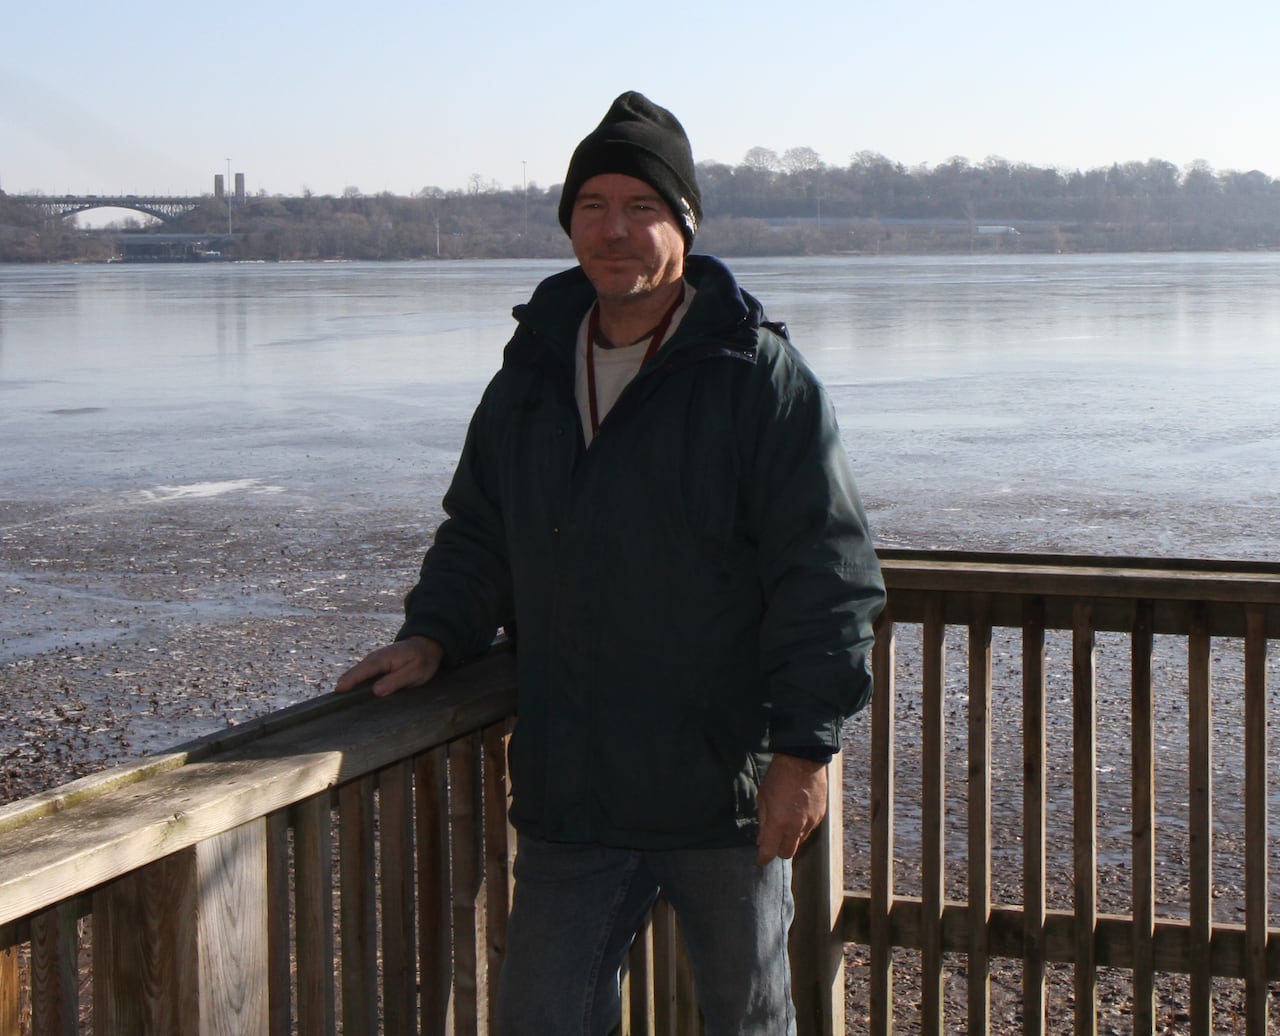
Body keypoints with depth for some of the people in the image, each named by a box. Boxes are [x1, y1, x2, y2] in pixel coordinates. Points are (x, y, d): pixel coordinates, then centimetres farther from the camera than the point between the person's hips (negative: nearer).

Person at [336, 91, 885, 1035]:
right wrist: (433, 637, 3)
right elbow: (478, 540, 21)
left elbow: (828, 574, -10)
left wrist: (804, 748, -15)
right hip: (568, 800, 4)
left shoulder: (761, 379, -7)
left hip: (728, 795, -4)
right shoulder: (530, 380, 9)